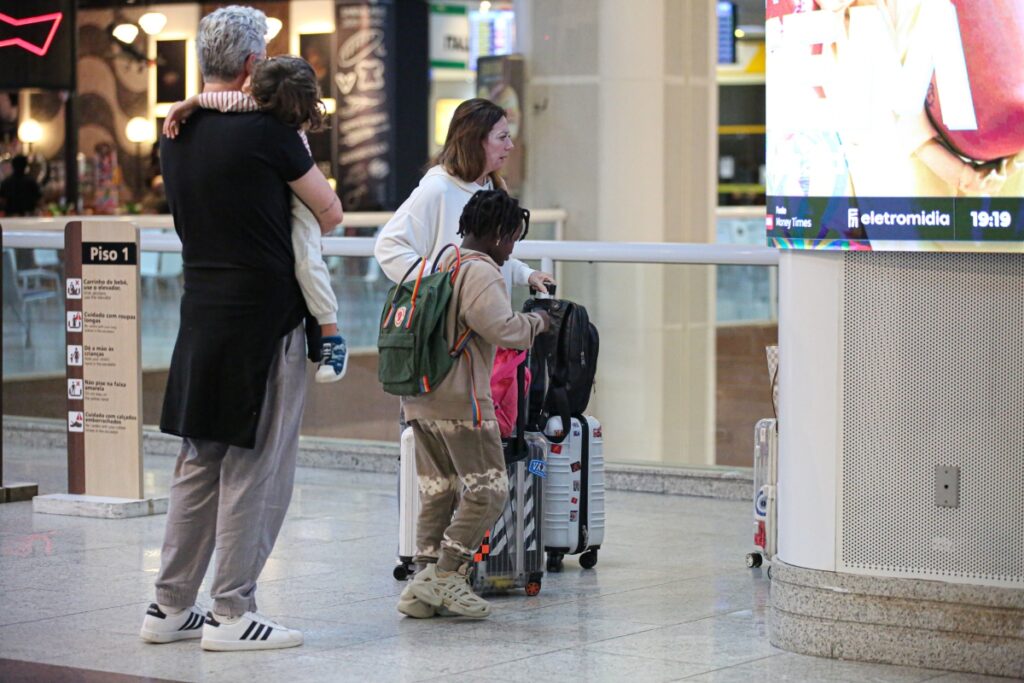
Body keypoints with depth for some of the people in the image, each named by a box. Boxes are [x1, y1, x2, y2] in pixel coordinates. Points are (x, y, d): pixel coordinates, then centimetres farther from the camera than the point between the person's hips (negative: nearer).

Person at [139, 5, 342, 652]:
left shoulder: (175, 135, 8)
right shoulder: (267, 130, -12)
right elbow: (331, 212, -2)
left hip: (202, 312, 7)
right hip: (264, 314, -7)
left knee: (199, 464, 14)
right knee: (254, 468, -1)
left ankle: (171, 606, 18)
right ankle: (231, 614, 2)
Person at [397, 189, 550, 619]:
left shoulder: (437, 262, 16)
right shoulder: (481, 272, -12)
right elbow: (502, 329, -23)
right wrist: (537, 322, -5)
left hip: (419, 401, 9)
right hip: (461, 401, -9)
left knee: (436, 491, 12)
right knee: (488, 489, -1)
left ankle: (424, 590, 12)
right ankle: (444, 575, -5)